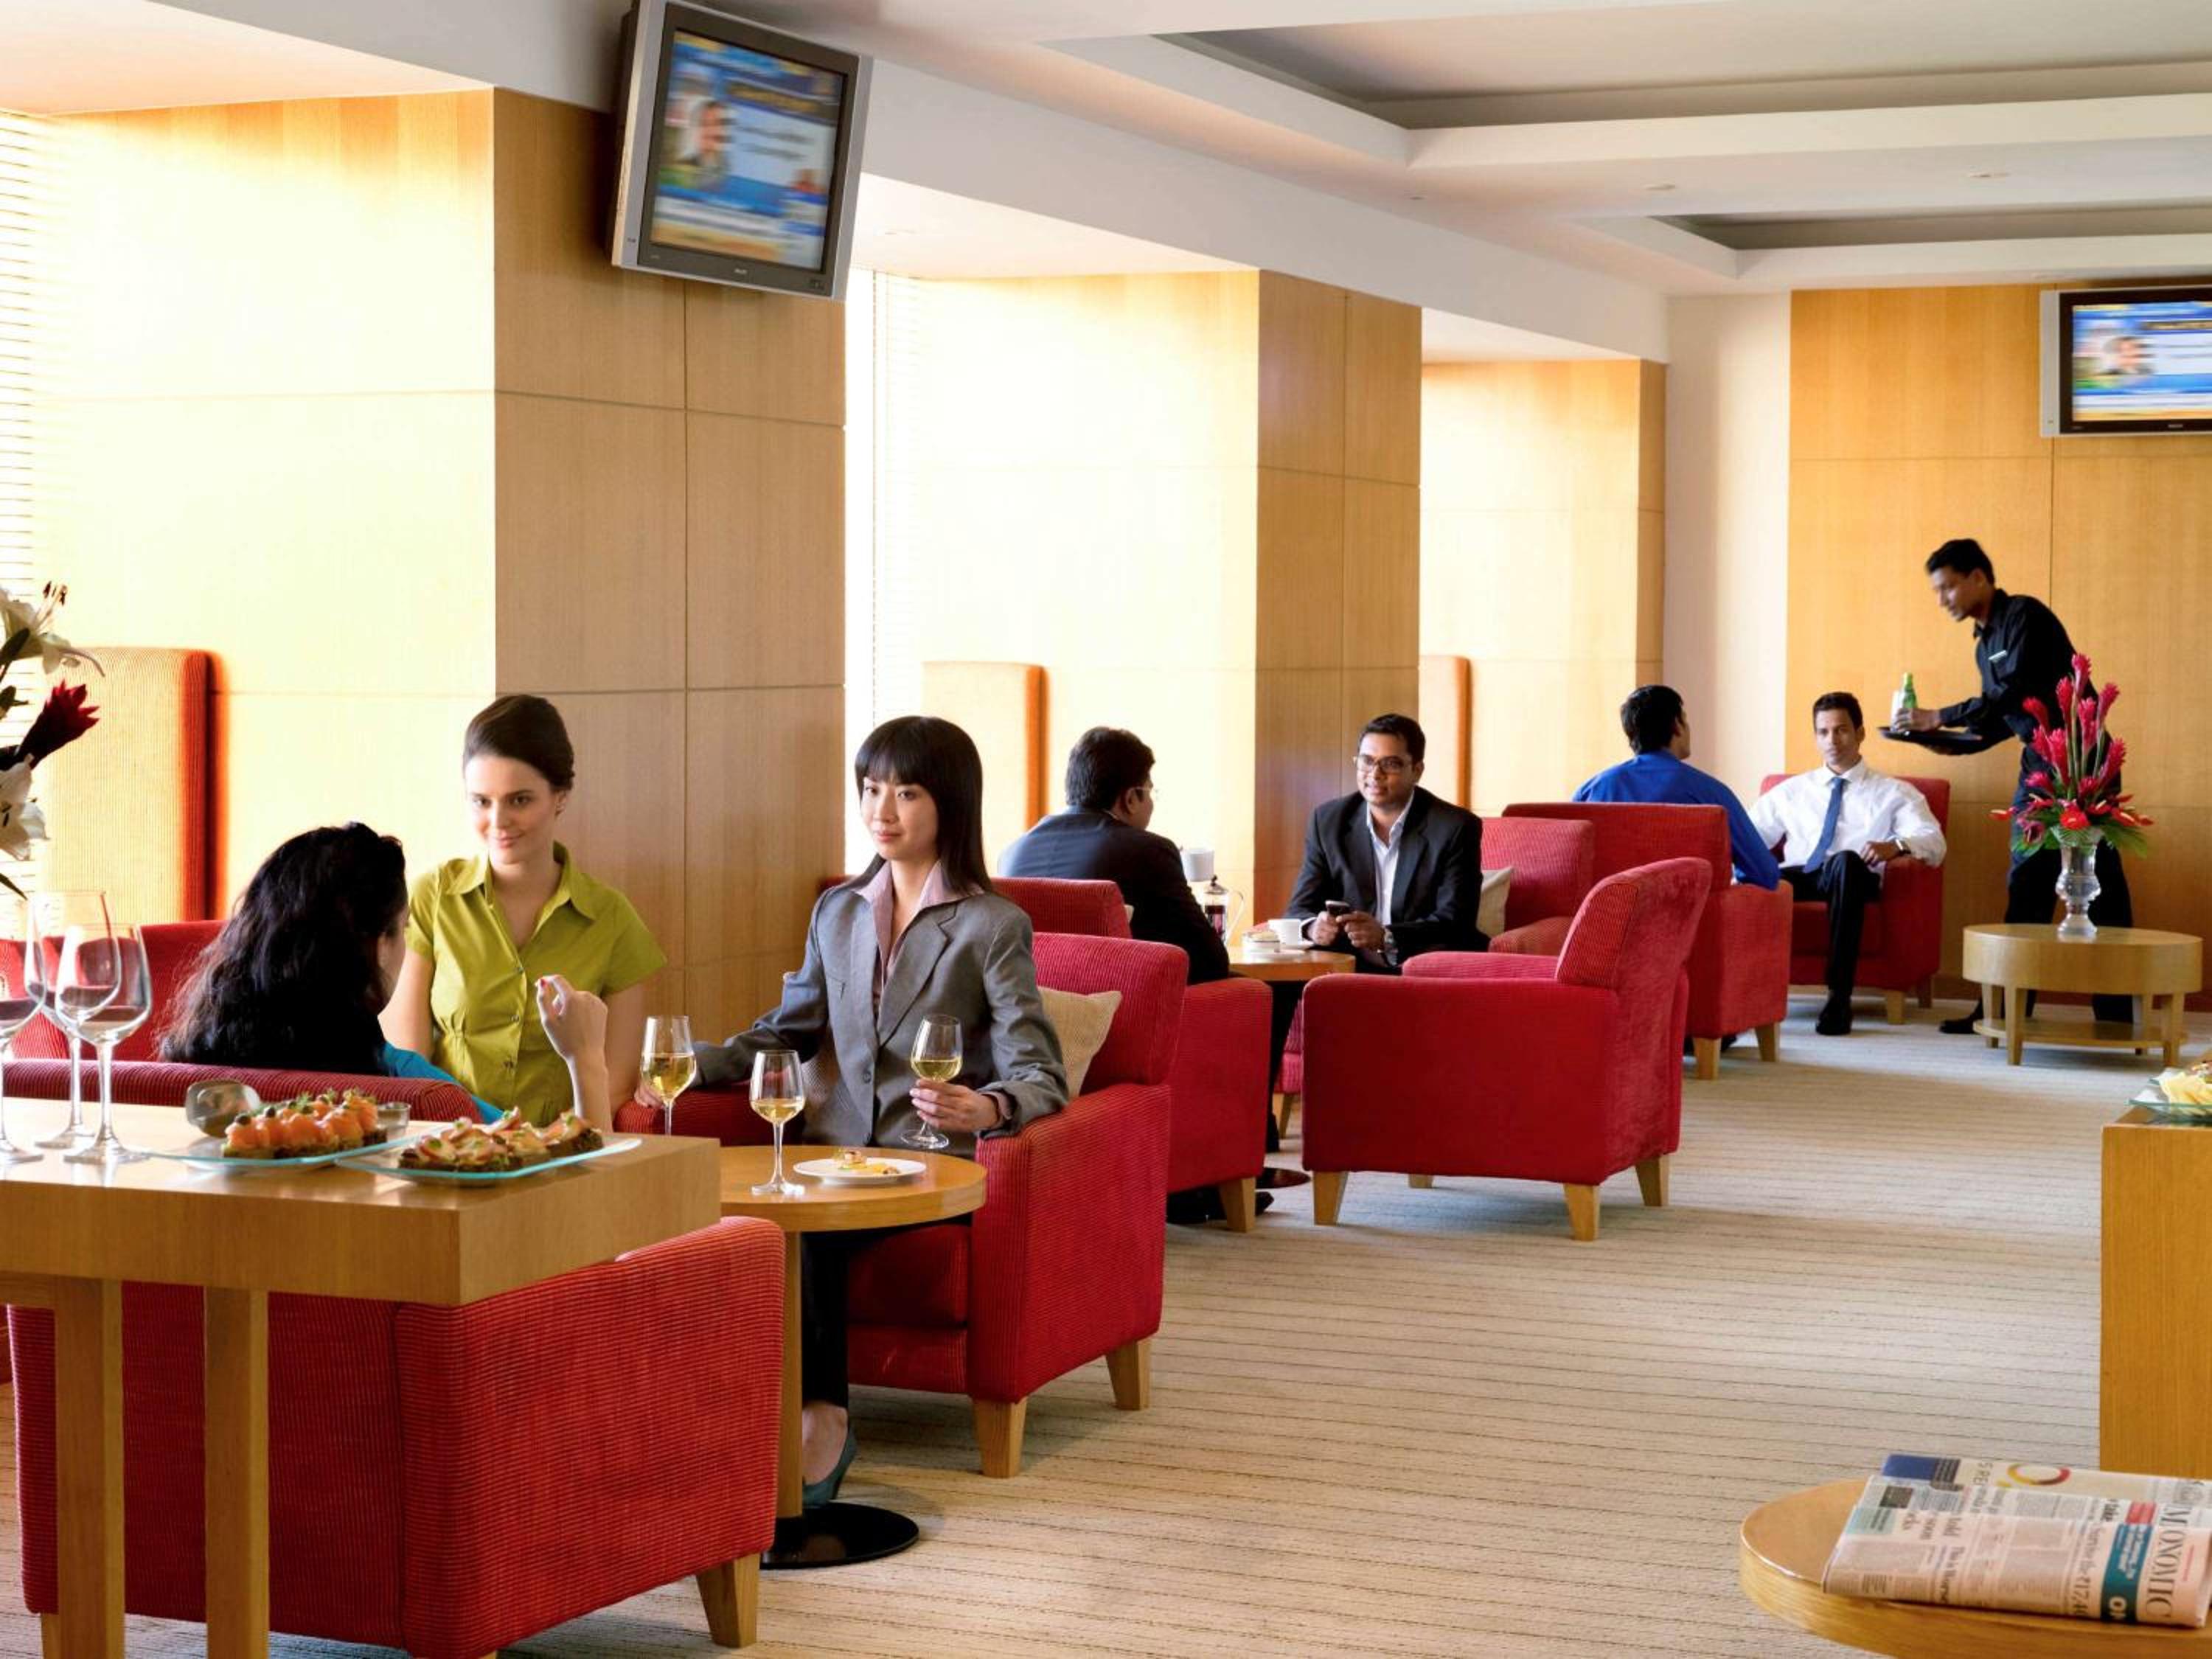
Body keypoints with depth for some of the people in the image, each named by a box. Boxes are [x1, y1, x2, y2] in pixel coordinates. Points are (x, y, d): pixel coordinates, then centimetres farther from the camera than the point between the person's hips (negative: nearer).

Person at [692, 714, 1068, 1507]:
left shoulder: (993, 927, -2)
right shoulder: (838, 911, 17)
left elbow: (1040, 1077, -9)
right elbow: (788, 1032, 25)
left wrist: (987, 1108, -33)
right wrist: (691, 1062, 7)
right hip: (840, 1147, 5)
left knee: (807, 1227, -32)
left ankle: (816, 1415, -19)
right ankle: (816, 1414, -23)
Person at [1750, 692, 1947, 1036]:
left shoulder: (1894, 793, 19)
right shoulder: (1791, 791, 26)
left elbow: (1934, 843, 2)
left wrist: (1896, 845, -21)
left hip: (1854, 878, -2)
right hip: (1796, 878, 2)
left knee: (1846, 861, -40)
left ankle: (1839, 998, -40)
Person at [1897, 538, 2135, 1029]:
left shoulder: (2024, 615, -10)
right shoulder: (1985, 644, 16)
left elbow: (2017, 693, -20)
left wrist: (1942, 717, -18)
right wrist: (1959, 743, 4)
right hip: (2037, 762, 9)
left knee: (2100, 881, -6)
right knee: (2026, 882, 6)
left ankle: (2116, 1011, -3)